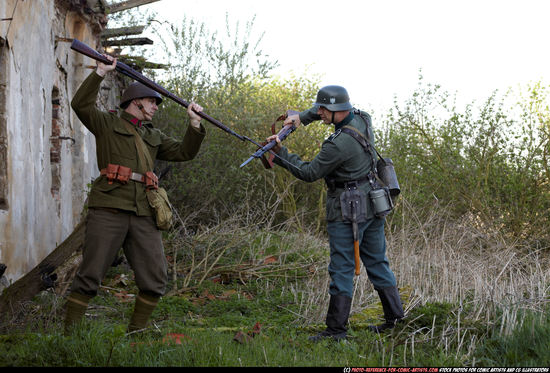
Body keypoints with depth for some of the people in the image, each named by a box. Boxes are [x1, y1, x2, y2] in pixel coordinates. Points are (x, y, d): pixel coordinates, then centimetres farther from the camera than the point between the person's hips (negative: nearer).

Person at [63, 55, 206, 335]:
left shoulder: (153, 136, 27)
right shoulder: (107, 124, 11)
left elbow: (184, 153, 22)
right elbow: (81, 104, -4)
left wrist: (195, 125, 9)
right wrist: (100, 73, -8)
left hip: (143, 214, 6)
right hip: (109, 208, -6)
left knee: (155, 279, 1)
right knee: (90, 274, -8)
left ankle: (135, 332, 13)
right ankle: (70, 333, -4)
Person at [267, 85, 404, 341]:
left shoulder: (338, 145, -24)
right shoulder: (363, 120, 1)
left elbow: (309, 173, -13)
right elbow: (334, 109, 19)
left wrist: (280, 152, -10)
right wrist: (302, 117, 7)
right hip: (373, 205, 9)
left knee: (342, 269, -3)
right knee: (377, 262, 16)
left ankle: (336, 329, 1)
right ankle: (395, 318, 21)